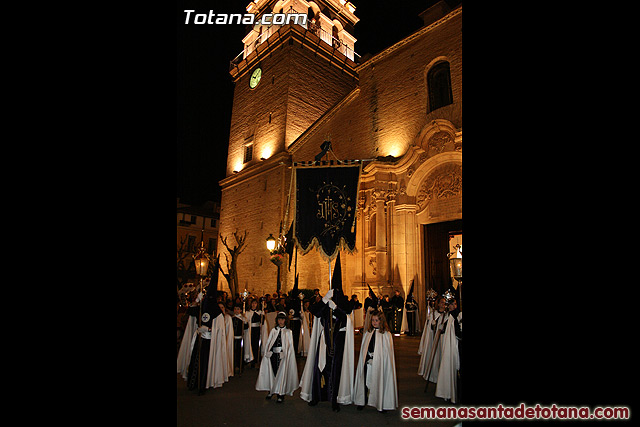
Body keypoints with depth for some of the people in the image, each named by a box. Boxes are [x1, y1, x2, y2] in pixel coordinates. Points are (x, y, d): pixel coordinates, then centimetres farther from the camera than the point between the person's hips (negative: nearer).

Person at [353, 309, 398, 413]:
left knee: (379, 382, 4)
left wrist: (374, 359, -10)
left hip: (379, 364, -3)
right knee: (365, 380, 9)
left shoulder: (386, 334, -7)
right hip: (367, 362, 3)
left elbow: (387, 352, -7)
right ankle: (362, 401, 26)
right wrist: (367, 359, 0)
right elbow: (363, 349, 11)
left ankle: (382, 404, 20)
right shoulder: (367, 332, 6)